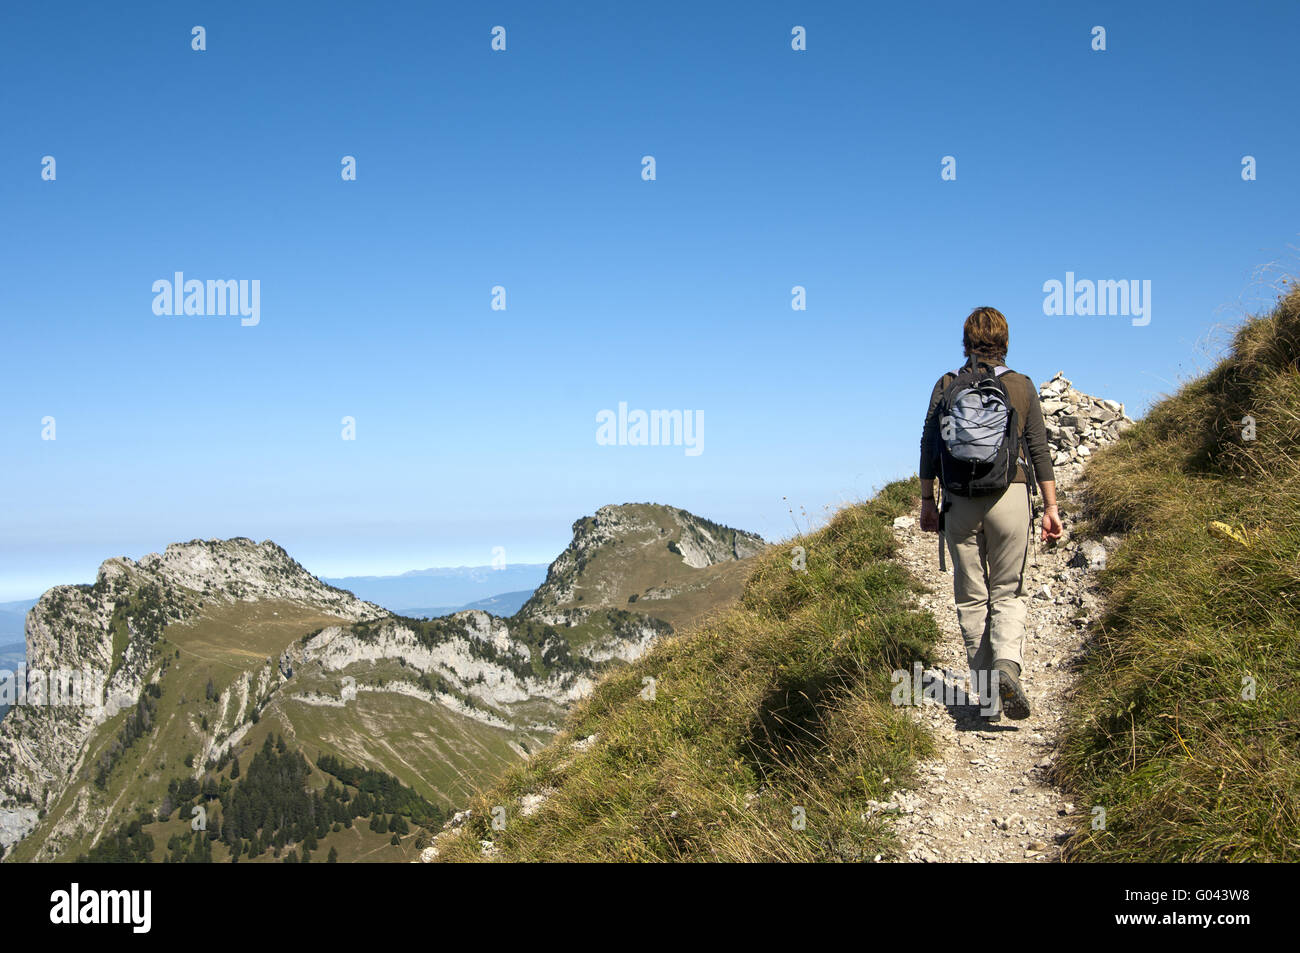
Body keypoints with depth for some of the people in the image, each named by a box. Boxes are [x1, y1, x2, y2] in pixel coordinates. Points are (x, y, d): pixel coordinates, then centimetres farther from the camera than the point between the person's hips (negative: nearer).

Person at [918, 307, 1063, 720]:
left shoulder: (946, 386, 4)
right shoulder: (1022, 387, 4)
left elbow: (929, 445, 2)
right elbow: (1039, 450, 2)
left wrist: (927, 501, 8)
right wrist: (1050, 506, 6)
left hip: (960, 501, 0)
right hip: (1010, 496, 0)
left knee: (971, 598, 9)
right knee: (1008, 593, 9)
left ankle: (988, 695, 9)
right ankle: (1007, 665, -19)